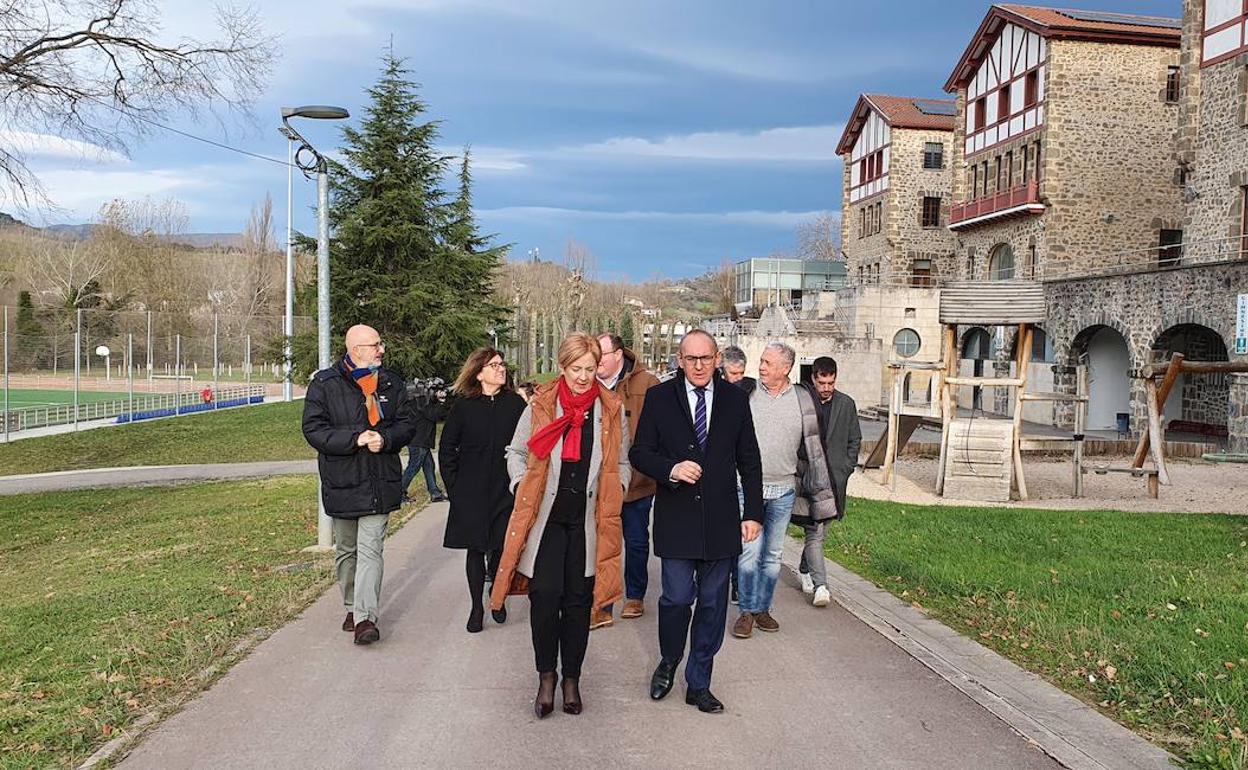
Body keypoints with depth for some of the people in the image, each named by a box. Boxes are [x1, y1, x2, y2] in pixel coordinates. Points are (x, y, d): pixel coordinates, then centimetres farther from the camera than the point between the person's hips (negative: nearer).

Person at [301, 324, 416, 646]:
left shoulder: (392, 382, 6)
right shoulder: (324, 384, -4)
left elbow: (407, 423, 6)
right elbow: (313, 429, -10)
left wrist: (385, 439, -15)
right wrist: (355, 439, -20)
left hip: (380, 483, 0)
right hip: (342, 483, 0)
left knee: (370, 550, -8)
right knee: (346, 550, 15)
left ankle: (366, 617, -10)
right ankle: (352, 607, 31)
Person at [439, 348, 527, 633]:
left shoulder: (515, 403, 0)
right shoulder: (463, 405, 0)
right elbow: (447, 448, 6)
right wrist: (453, 486, 1)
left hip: (506, 490, 0)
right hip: (471, 492, 0)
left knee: (501, 547, 1)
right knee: (475, 548, 5)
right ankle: (477, 606, 17)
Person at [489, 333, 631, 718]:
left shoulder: (612, 410, 3)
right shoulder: (540, 405, 0)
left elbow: (622, 463, 14)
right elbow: (516, 453, 10)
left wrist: (613, 494, 0)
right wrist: (523, 489, -3)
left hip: (589, 521, 1)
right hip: (546, 517, -1)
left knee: (578, 600, 7)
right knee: (545, 595, -6)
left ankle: (571, 679, 22)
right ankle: (546, 677, 14)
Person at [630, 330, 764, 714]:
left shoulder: (735, 399, 5)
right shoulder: (659, 398, 1)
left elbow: (749, 460, 9)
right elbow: (640, 452, 0)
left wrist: (753, 512, 5)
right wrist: (670, 469, -19)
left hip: (720, 519, 2)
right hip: (676, 517, -2)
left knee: (712, 603, 8)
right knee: (677, 598, -4)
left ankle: (698, 684, 23)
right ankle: (668, 663, 25)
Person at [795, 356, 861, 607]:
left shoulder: (846, 404, 7)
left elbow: (855, 440, 16)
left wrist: (846, 468, 7)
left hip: (835, 477, 4)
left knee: (820, 529, 12)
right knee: (815, 530, -9)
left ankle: (804, 569, 34)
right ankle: (820, 584, -9)